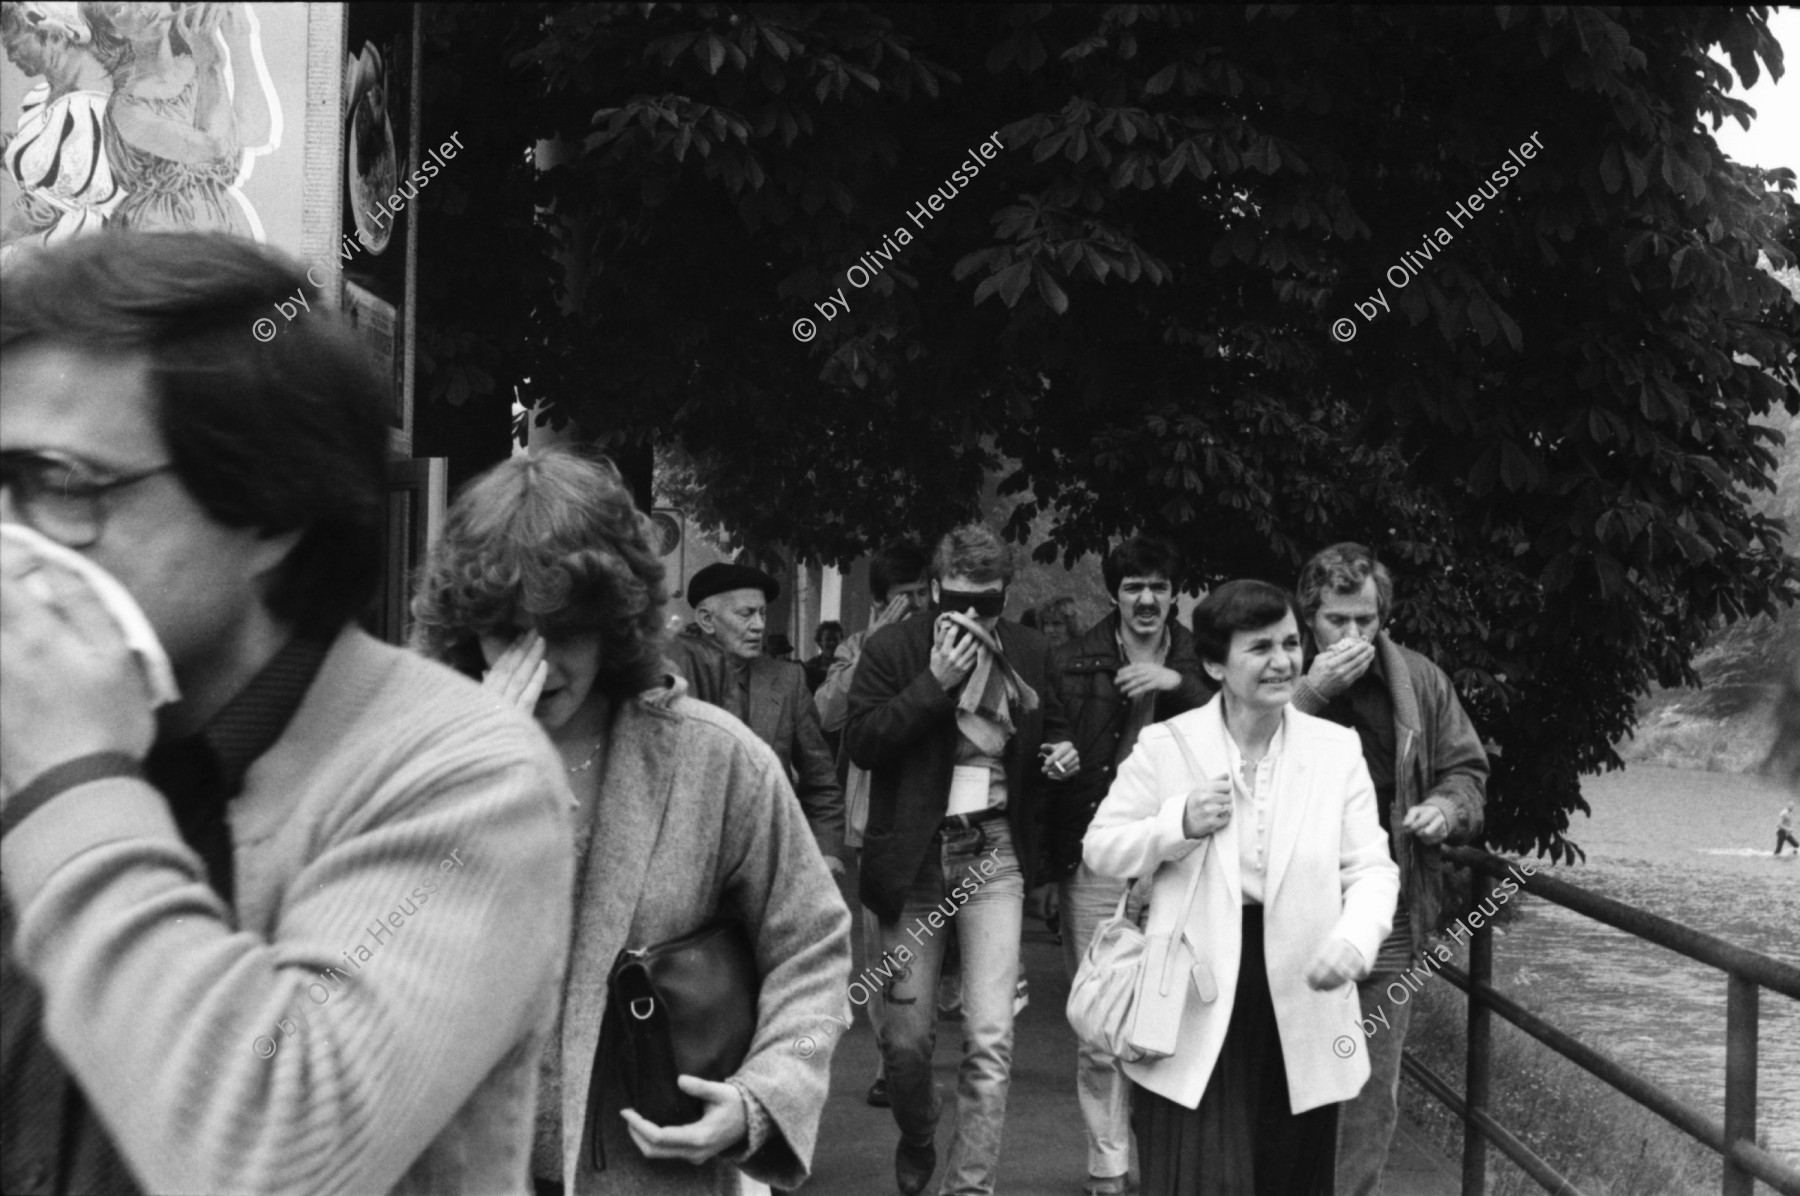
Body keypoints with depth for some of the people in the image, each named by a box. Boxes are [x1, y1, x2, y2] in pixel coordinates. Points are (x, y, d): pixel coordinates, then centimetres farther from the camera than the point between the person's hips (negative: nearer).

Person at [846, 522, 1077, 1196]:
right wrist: (934, 682, -19)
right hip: (914, 855, -1)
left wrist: (1062, 752, -1)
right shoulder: (891, 650, -3)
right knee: (904, 1036, 7)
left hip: (993, 854, 1)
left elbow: (1050, 728, 23)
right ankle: (917, 1139, 38)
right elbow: (861, 744, -12)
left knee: (990, 1038, -9)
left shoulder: (1029, 654, 6)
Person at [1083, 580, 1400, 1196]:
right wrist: (1178, 824, -14)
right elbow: (1099, 849, 4)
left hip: (1300, 1003, 2)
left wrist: (1353, 939, -22)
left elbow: (1371, 869, -1)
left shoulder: (1338, 749, 2)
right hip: (1196, 1007, -2)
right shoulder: (1165, 746, -2)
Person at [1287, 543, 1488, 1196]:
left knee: (1373, 1095, 10)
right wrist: (1309, 695, -23)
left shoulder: (1421, 683, 4)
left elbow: (1465, 769, 13)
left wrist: (1448, 806, -9)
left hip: (1388, 921, 3)